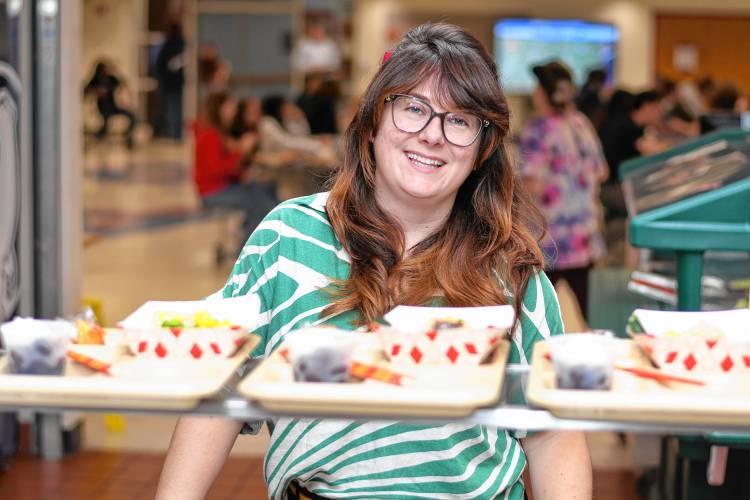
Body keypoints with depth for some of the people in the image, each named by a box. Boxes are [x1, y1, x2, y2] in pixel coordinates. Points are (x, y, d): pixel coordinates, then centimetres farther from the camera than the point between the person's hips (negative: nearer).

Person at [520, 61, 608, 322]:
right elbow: (601, 173, 16)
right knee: (578, 305, 11)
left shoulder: (538, 129, -13)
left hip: (550, 241, -7)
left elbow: (534, 186, -19)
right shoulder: (583, 123, 7)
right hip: (585, 238, 7)